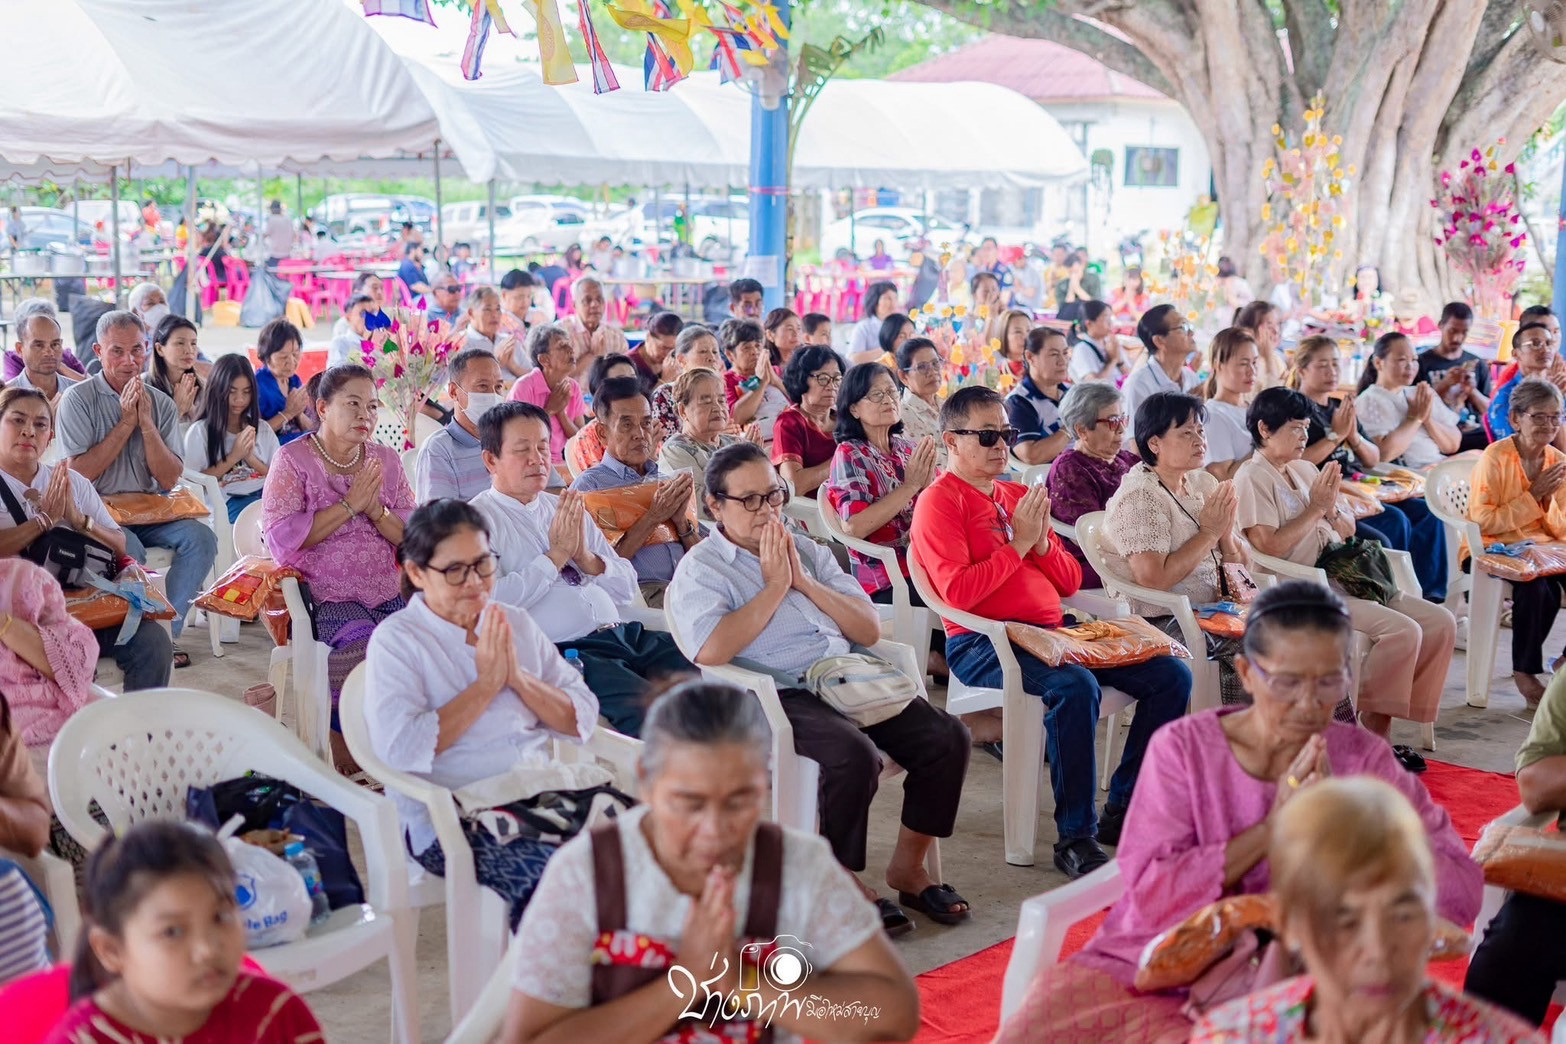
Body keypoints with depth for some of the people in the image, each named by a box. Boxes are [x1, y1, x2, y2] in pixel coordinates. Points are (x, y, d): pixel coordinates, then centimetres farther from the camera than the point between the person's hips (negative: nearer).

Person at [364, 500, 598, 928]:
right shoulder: (396, 640, 2)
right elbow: (400, 749, -14)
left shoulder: (517, 624, 18)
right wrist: (486, 684, -7)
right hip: (449, 821, -5)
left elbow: (583, 720, 11)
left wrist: (518, 677, -4)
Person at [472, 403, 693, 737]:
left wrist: (585, 556, 0)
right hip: (565, 650, -7)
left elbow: (627, 588, 19)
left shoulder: (566, 508, 21)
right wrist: (557, 553, -7)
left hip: (625, 634, 7)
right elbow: (491, 602, -14)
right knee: (645, 709, -32)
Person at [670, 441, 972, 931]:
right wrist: (775, 586, -8)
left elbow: (870, 631, 13)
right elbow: (710, 652, -19)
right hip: (779, 698, -6)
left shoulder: (807, 551, 20)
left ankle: (907, 866, 5)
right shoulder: (700, 568, 2)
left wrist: (804, 582, 0)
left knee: (946, 737, -12)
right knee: (854, 757, -33)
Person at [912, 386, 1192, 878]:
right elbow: (958, 593, -17)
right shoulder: (940, 501, -3)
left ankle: (1123, 810, 4)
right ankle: (1076, 838, -25)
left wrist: (1042, 542, 0)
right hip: (981, 640, -8)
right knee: (1076, 686, -36)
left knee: (1171, 676, -3)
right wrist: (1017, 544, -10)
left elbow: (1070, 582, 19)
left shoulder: (1018, 495, 20)